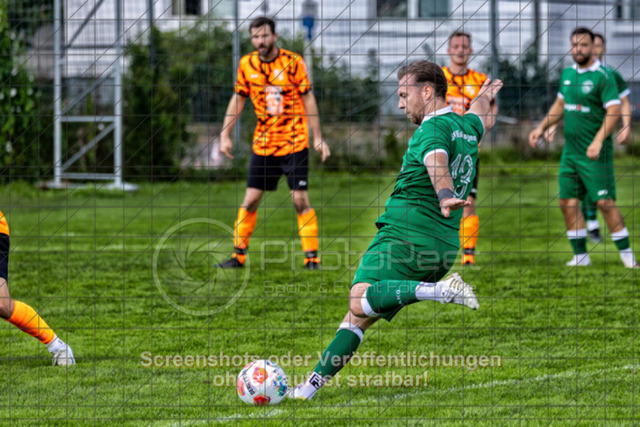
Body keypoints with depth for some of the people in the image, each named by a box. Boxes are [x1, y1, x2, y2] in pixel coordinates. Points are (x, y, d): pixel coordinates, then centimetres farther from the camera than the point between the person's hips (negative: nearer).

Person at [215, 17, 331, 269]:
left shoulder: (293, 62, -7)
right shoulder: (246, 64, 2)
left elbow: (308, 99, -3)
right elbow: (238, 99, 11)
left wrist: (318, 137, -4)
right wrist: (225, 135, 6)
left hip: (294, 142, -3)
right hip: (263, 143, 3)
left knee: (300, 199, -7)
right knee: (250, 200, 1)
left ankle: (312, 257, 0)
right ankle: (238, 255, 11)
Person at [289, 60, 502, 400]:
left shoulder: (434, 128, -8)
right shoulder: (467, 127, 19)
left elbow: (437, 164, -30)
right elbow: (480, 115, 44)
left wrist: (445, 197, -49)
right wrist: (485, 96, 67)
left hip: (407, 233, -9)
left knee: (360, 301, -27)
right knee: (359, 318, 9)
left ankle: (442, 290, -37)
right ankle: (311, 386, 6)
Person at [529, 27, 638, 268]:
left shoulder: (603, 76, -11)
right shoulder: (567, 74, 11)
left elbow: (614, 111, -18)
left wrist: (598, 141, -26)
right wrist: (541, 128, 19)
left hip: (595, 154, -7)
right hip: (570, 150, 7)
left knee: (605, 202, -10)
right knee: (567, 202, 5)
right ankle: (580, 255, 14)